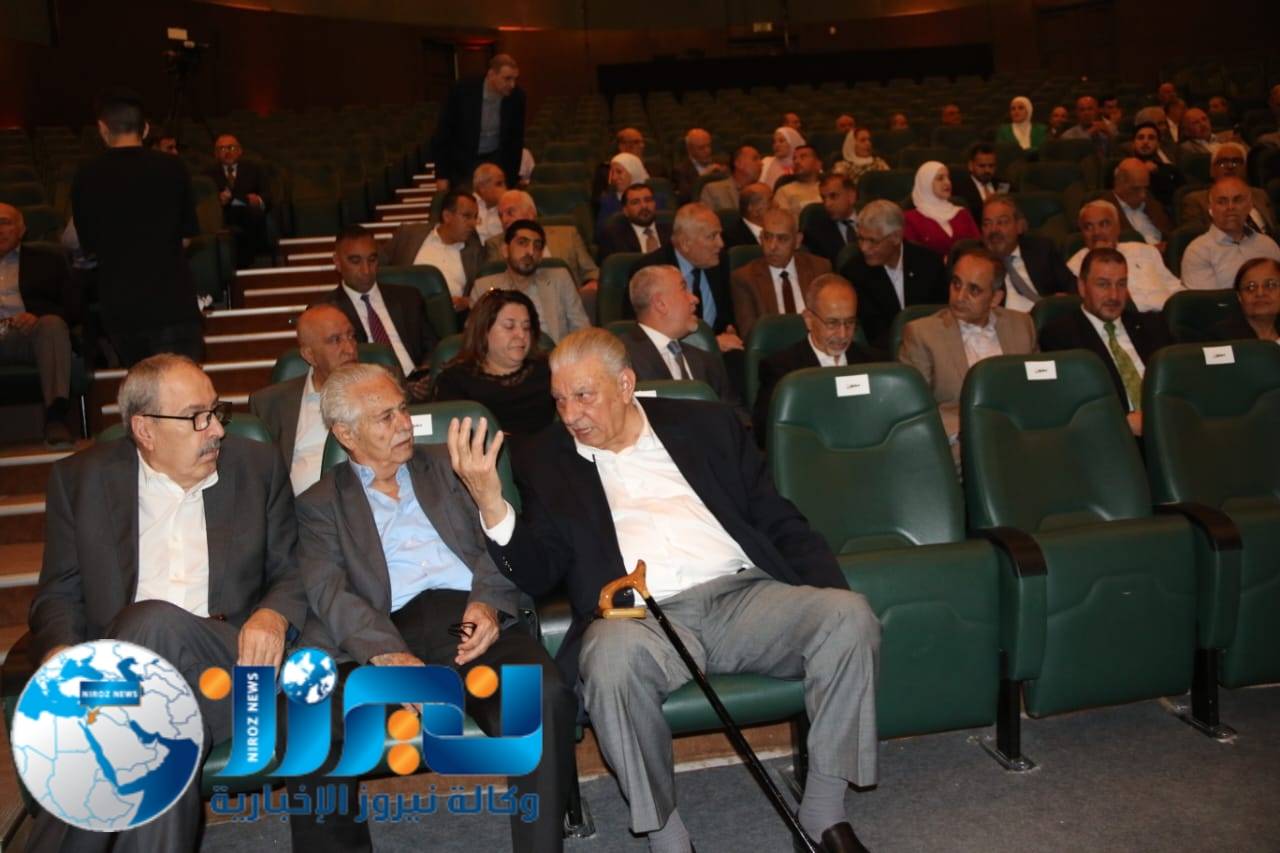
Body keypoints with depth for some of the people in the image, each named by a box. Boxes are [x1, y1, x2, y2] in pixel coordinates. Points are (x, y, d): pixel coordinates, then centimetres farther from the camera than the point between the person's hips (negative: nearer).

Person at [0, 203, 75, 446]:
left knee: (52, 324, -36)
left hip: (30, 333, -1)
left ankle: (56, 417, -45)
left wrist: (38, 317, -9)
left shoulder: (47, 260, 25)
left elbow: (71, 307, 12)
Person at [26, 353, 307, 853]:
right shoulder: (81, 478, 13)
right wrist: (60, 652, -12)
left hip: (229, 661, 1)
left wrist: (274, 615, -11)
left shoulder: (258, 466, 13)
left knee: (154, 623, -34)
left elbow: (292, 572, 13)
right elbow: (59, 593, 12)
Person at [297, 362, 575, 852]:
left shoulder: (446, 466, 25)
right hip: (391, 632, -1)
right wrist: (388, 653, -19)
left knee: (545, 696, -31)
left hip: (475, 618, 1)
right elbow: (328, 592, 1)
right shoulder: (320, 504, 18)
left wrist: (487, 603, -9)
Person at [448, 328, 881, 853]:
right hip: (643, 618, -2)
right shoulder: (547, 460, 14)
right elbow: (537, 575, 5)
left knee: (849, 616, -23)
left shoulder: (706, 425, 17)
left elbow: (780, 523, 15)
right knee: (612, 651, -36)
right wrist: (489, 502, -12)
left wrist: (833, 600, 1)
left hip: (744, 597, 2)